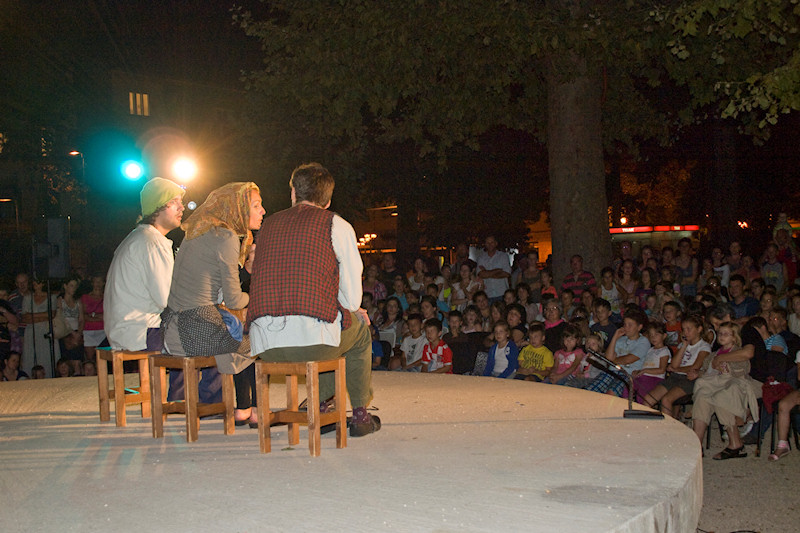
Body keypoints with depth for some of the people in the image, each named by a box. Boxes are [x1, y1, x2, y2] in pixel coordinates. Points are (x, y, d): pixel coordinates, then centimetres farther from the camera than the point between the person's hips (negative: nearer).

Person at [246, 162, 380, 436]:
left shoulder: (268, 224, 17)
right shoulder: (337, 225, 3)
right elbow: (352, 296, 2)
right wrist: (353, 312, 27)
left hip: (264, 343, 5)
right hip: (312, 340, -5)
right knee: (360, 330, 28)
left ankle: (318, 401, 32)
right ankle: (360, 415, 32)